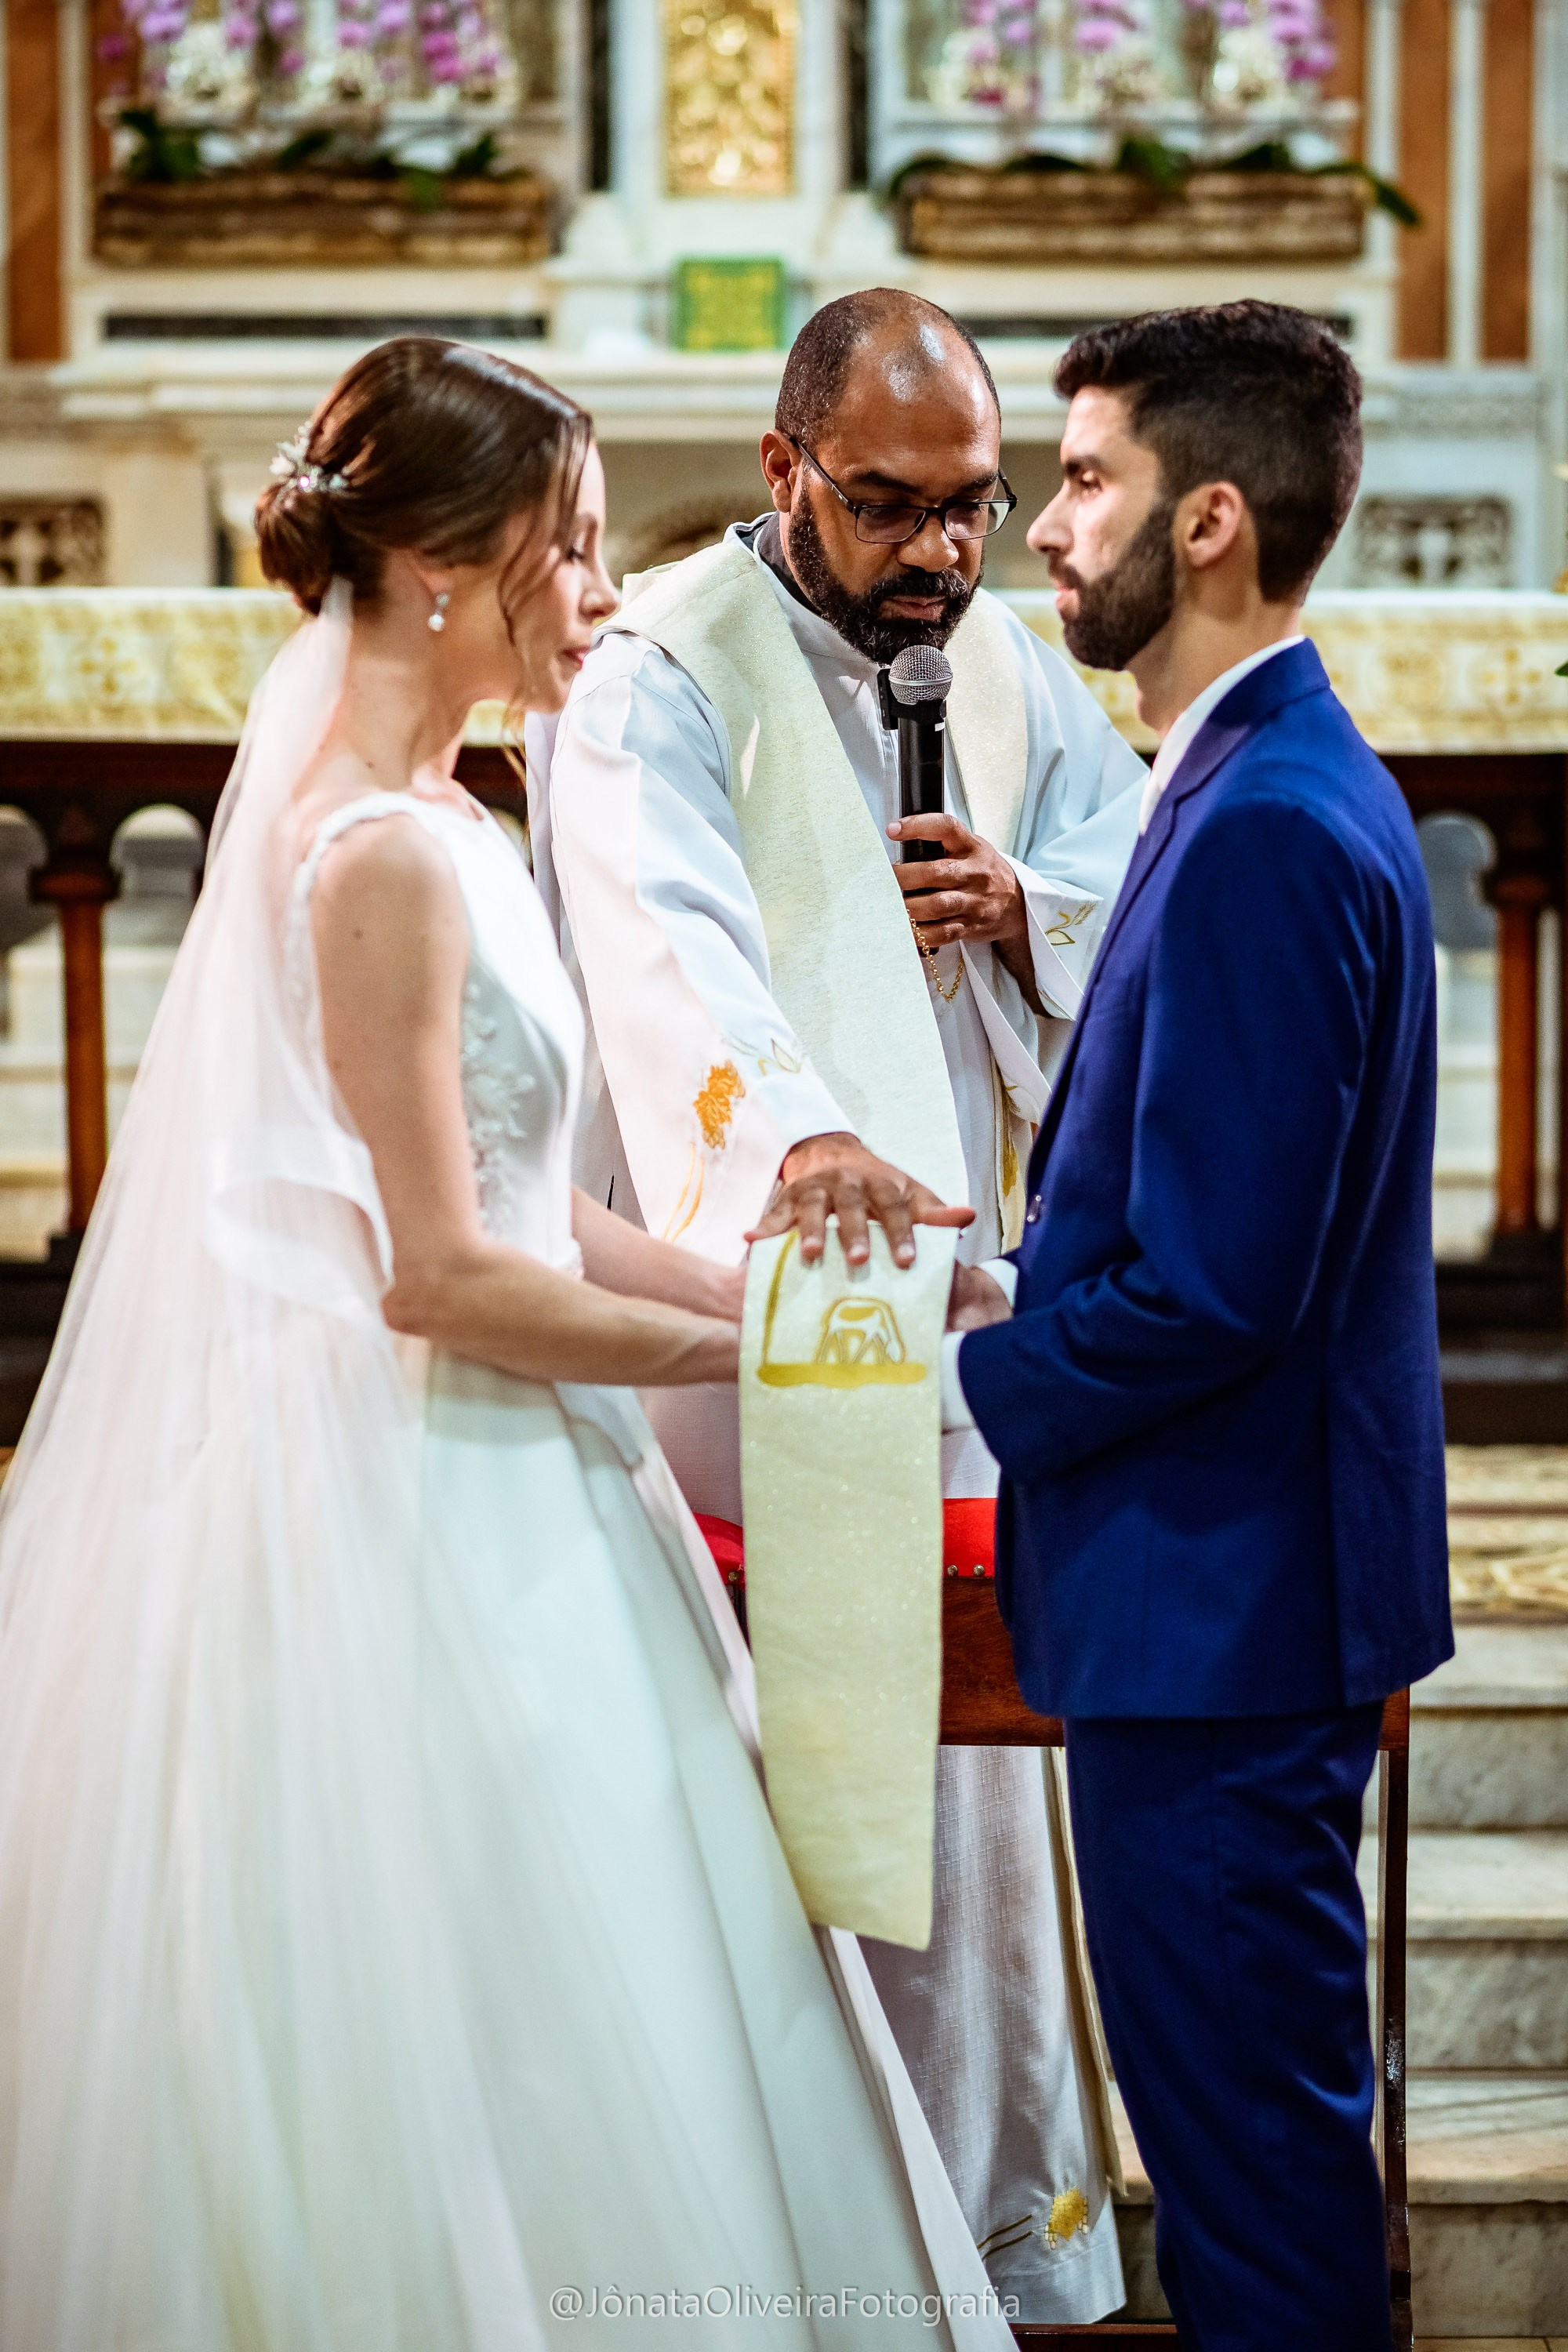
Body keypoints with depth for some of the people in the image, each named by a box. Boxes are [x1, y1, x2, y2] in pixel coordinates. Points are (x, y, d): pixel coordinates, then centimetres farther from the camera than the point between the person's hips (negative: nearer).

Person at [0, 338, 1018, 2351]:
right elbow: (444, 1278, -21)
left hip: (481, 1501, 10)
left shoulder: (431, 824, 12)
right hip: (425, 1517, -10)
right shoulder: (386, 853, -18)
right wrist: (754, 1349, -13)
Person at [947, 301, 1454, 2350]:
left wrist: (957, 1375, -11)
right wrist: (1021, 1301, 9)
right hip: (1249, 1585, 10)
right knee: (1255, 2119, 20)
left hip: (1217, 1605, -10)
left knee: (1246, 2126, 2)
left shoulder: (1267, 831, -22)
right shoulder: (1291, 785, 11)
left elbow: (1207, 1296, -24)